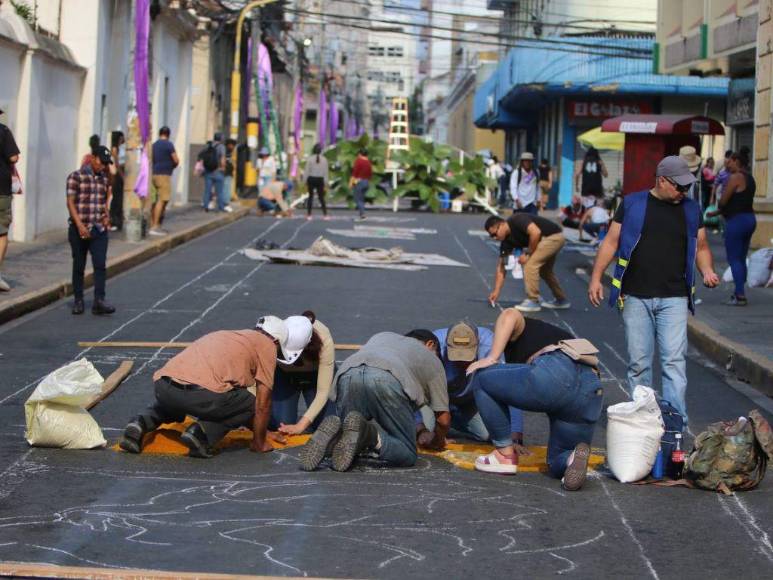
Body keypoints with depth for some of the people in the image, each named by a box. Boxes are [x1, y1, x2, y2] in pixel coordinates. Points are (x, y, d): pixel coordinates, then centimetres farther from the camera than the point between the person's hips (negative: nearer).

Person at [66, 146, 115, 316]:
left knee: (100, 265, -9)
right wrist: (79, 225, -19)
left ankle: (99, 301, -12)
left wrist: (106, 216, 2)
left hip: (99, 229, 4)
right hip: (79, 230, -4)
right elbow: (70, 202, -10)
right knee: (79, 267, 6)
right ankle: (78, 301, 17)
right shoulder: (76, 177, -6)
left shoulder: (104, 179, 10)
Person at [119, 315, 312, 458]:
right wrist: (259, 442, 26)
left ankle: (141, 424, 12)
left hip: (162, 385, 7)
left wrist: (265, 429, 48)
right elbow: (262, 403, 11)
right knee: (250, 404, 18)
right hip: (201, 392, -7)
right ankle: (202, 433, -4)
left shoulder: (228, 335, 35)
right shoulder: (266, 345, 13)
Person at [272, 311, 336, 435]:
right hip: (284, 374, 1)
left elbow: (323, 392, -34)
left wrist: (300, 426, -41)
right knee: (279, 424, -15)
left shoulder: (325, 342, -38)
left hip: (316, 372, 0)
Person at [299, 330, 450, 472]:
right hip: (389, 380, -4)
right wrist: (436, 441, 48)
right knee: (407, 455, 7)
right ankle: (367, 431, -20)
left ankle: (333, 433, -12)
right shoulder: (432, 359, 33)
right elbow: (444, 418, 27)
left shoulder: (383, 336, 44)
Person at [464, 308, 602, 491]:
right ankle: (573, 458, -10)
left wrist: (492, 358, 1)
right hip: (593, 396, 7)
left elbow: (510, 315, 0)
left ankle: (506, 455, 14)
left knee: (481, 378, 14)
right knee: (557, 464, 27)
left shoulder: (525, 328, 27)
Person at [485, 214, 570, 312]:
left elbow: (536, 232, -33)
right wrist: (496, 291, -2)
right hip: (550, 238, 10)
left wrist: (528, 254, -20)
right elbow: (501, 267, 3)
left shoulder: (516, 221, -21)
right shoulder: (507, 241, 2)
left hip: (554, 236, -10)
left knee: (530, 264, -15)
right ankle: (561, 300, 39)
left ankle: (533, 301, -4)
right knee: (544, 270, 24)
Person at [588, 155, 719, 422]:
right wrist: (596, 278, -2)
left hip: (674, 299, 1)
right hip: (636, 297, -1)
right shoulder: (632, 204, 3)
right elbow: (611, 242, 5)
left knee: (674, 361, -10)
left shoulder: (691, 209, 10)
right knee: (639, 363, 5)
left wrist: (707, 270, -3)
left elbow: (701, 247, 17)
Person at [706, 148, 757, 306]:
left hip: (736, 221, -9)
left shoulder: (735, 177, -14)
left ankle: (740, 296, -6)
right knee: (741, 259, 14)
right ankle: (740, 294, 18)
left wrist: (718, 208, 9)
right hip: (749, 219, 9)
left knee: (734, 259, -4)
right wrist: (716, 213, 22)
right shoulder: (749, 178, 14)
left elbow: (723, 201, -15)